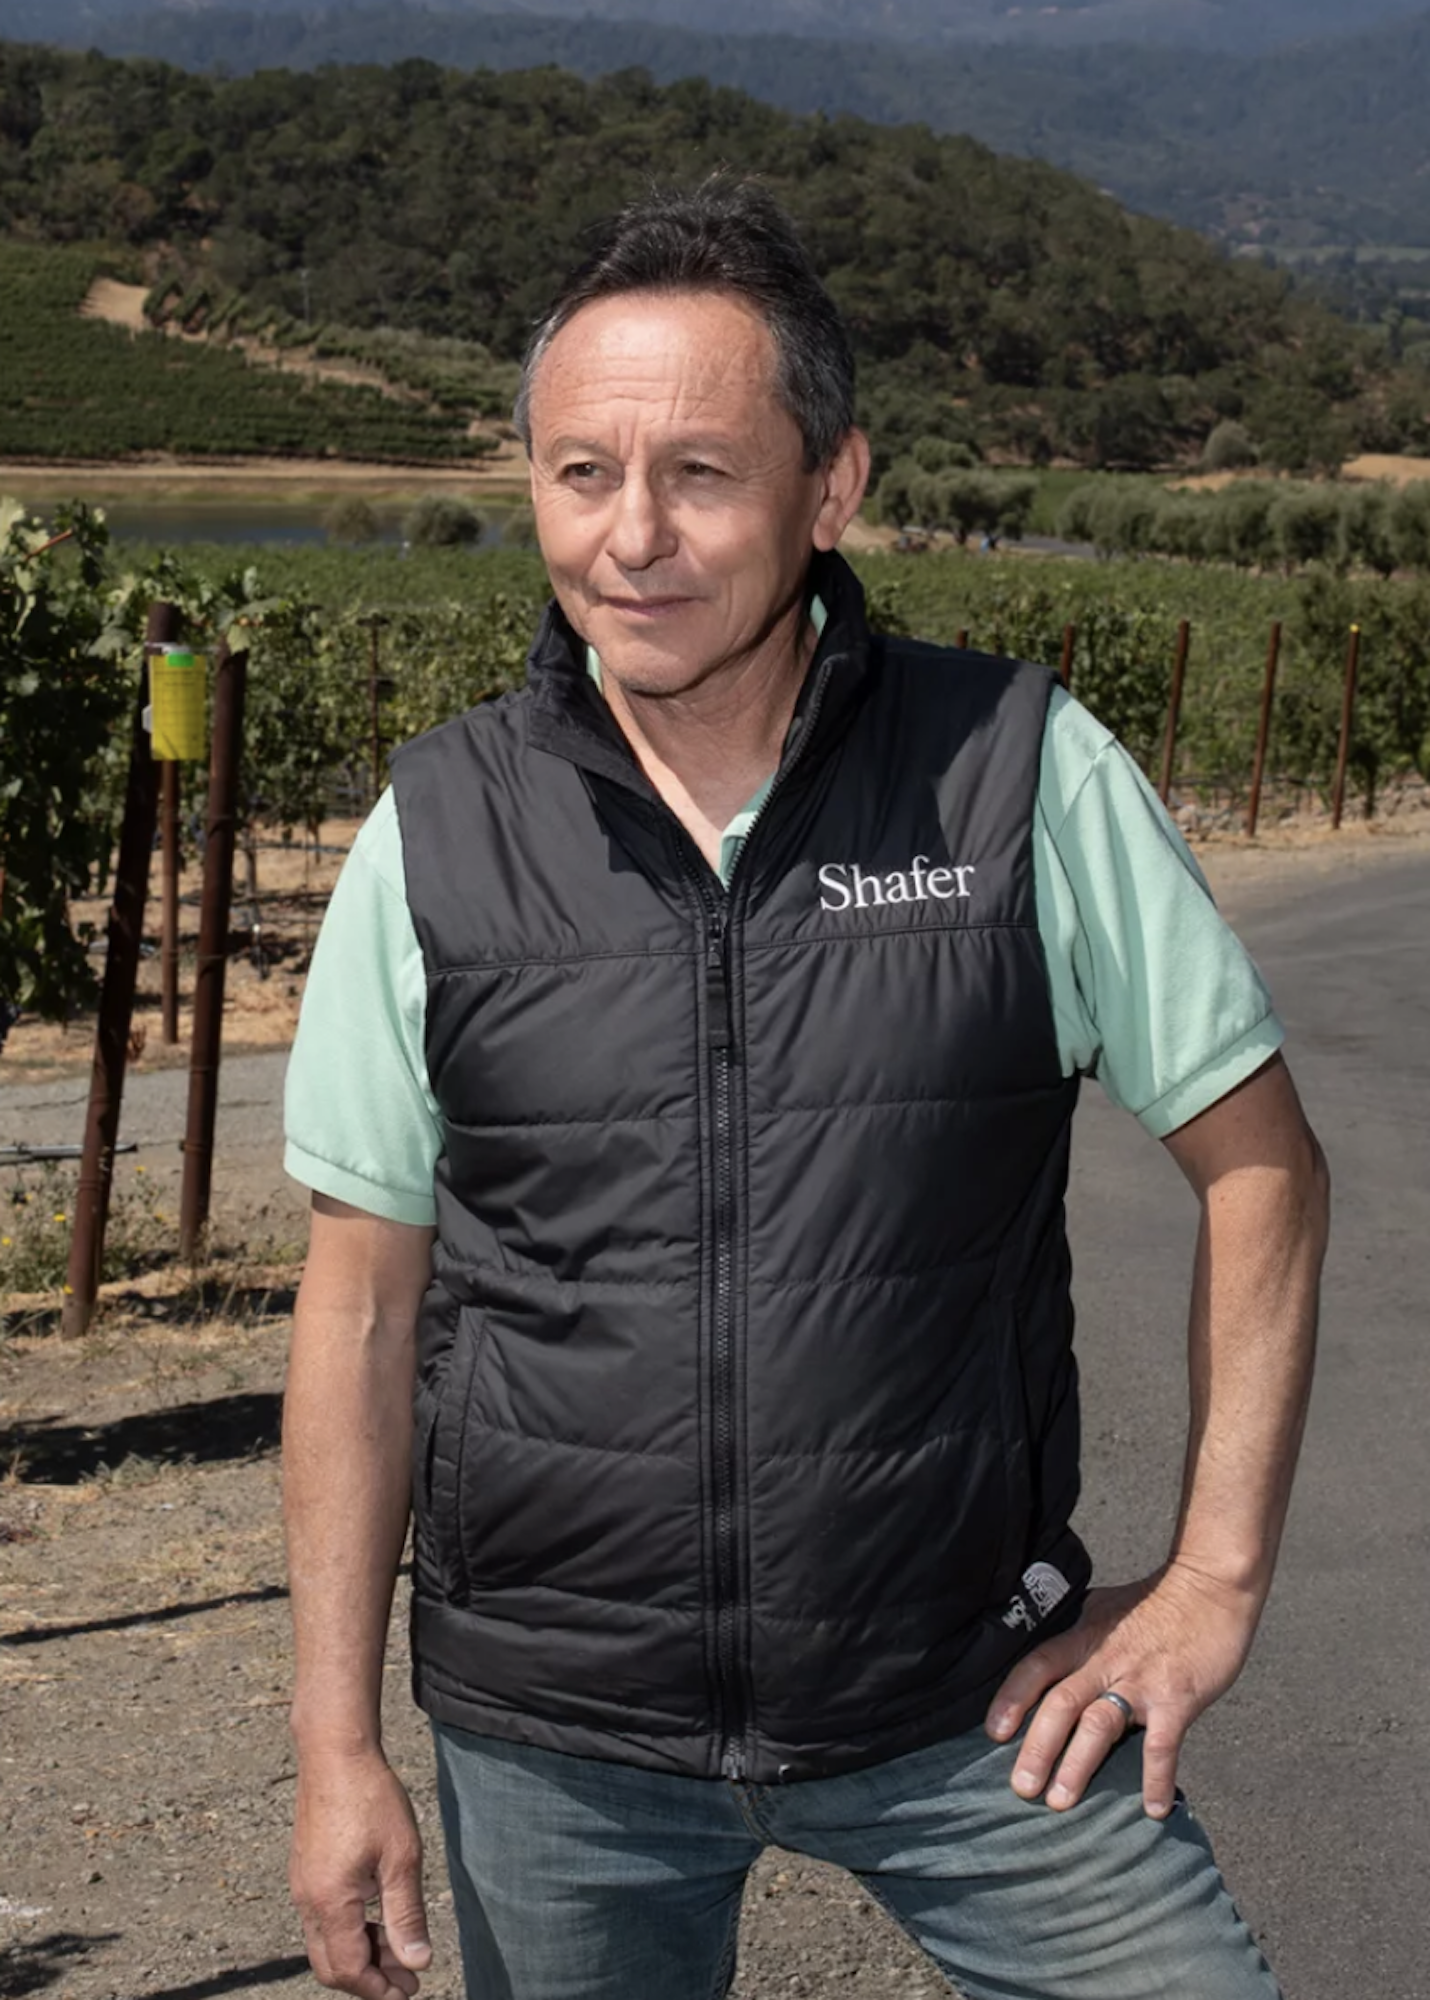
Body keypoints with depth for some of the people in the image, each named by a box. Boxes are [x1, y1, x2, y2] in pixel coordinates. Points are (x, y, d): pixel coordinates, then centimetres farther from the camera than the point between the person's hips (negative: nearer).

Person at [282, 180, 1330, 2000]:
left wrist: (1210, 1583, -2)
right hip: (554, 1733, 1)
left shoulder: (1026, 774, -7)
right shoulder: (439, 833, -4)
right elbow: (364, 1302, 1)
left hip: (964, 1701, -1)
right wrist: (336, 1746, 0)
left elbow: (1257, 1166, 1)